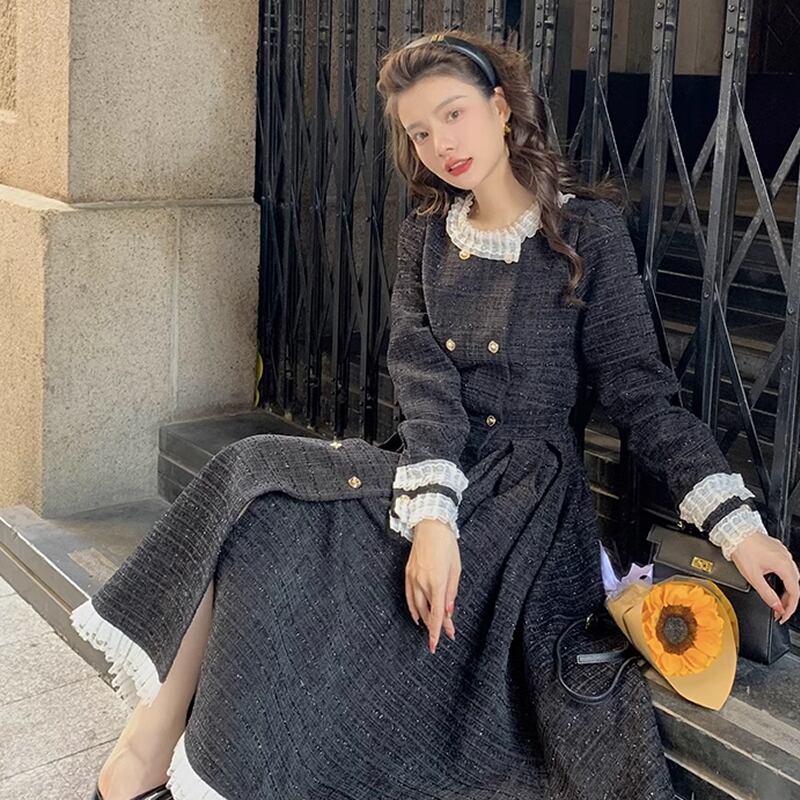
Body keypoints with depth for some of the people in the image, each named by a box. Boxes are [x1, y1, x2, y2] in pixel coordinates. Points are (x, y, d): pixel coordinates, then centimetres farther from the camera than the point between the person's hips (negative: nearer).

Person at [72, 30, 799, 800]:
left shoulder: (586, 228, -3)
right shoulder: (425, 235, 10)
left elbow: (639, 390, -4)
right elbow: (425, 378, -6)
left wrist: (738, 526, -14)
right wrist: (431, 516, -23)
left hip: (526, 484, -5)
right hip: (434, 472, 5)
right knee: (251, 477, -21)